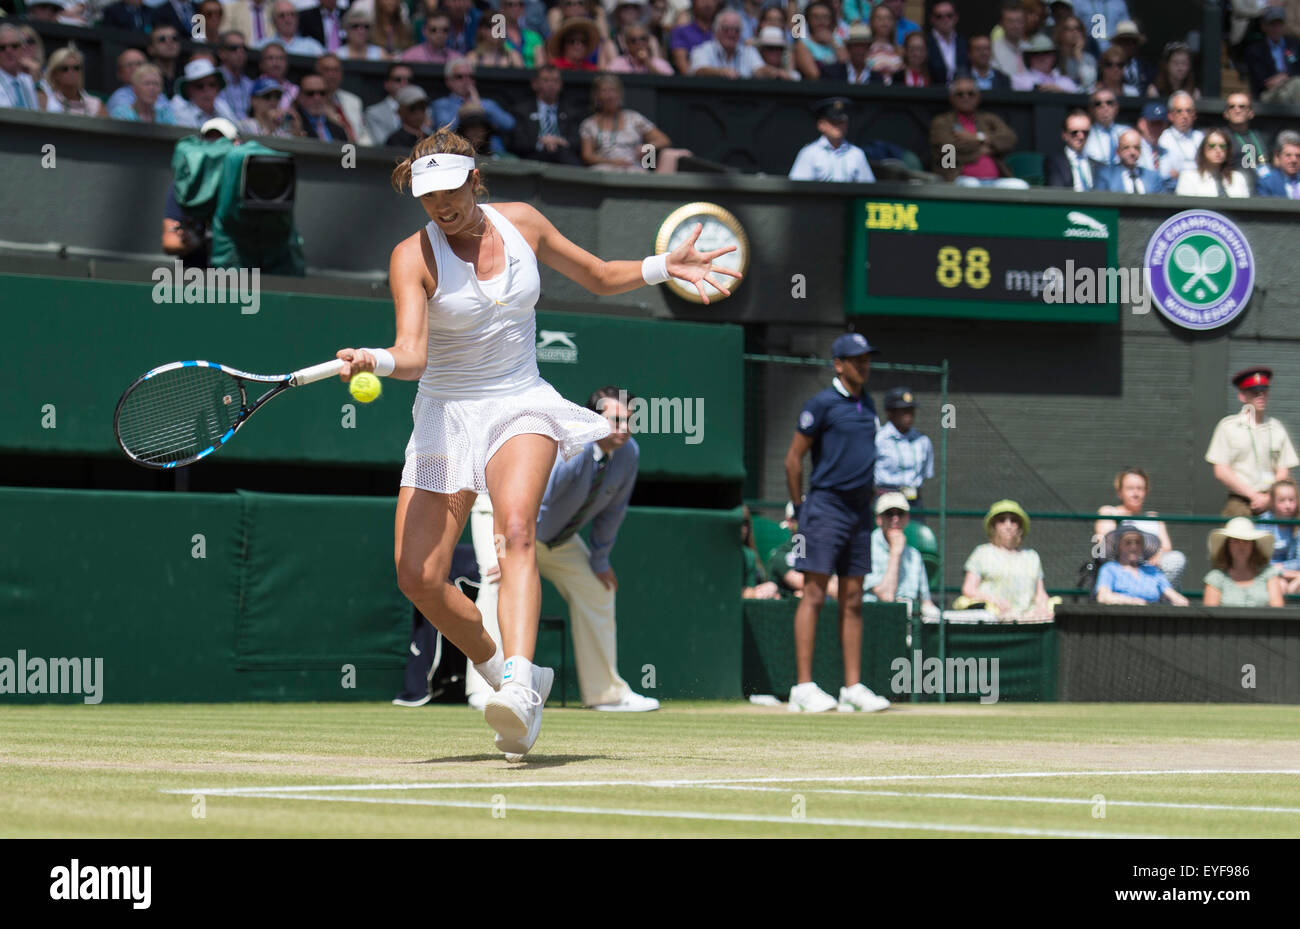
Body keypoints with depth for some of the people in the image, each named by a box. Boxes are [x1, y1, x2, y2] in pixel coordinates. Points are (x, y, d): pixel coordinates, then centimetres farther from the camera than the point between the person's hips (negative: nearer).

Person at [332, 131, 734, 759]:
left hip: (521, 407, 0)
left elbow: (598, 277, 18)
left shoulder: (521, 222, 2)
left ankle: (517, 688, -44)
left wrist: (663, 267, 2)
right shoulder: (413, 257, -9)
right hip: (446, 416, 0)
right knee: (418, 577, -8)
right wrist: (375, 361, -45)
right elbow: (413, 354, -23)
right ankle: (502, 672, 18)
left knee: (516, 531, -29)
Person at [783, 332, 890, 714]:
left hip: (859, 510, 7)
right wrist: (799, 508, -3)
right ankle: (803, 687, -10)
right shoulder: (822, 404, -8)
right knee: (814, 595, -9)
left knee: (852, 602, 7)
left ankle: (853, 686, 9)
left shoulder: (867, 404, 14)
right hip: (826, 506, -7)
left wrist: (868, 494, 16)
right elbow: (794, 458, -6)